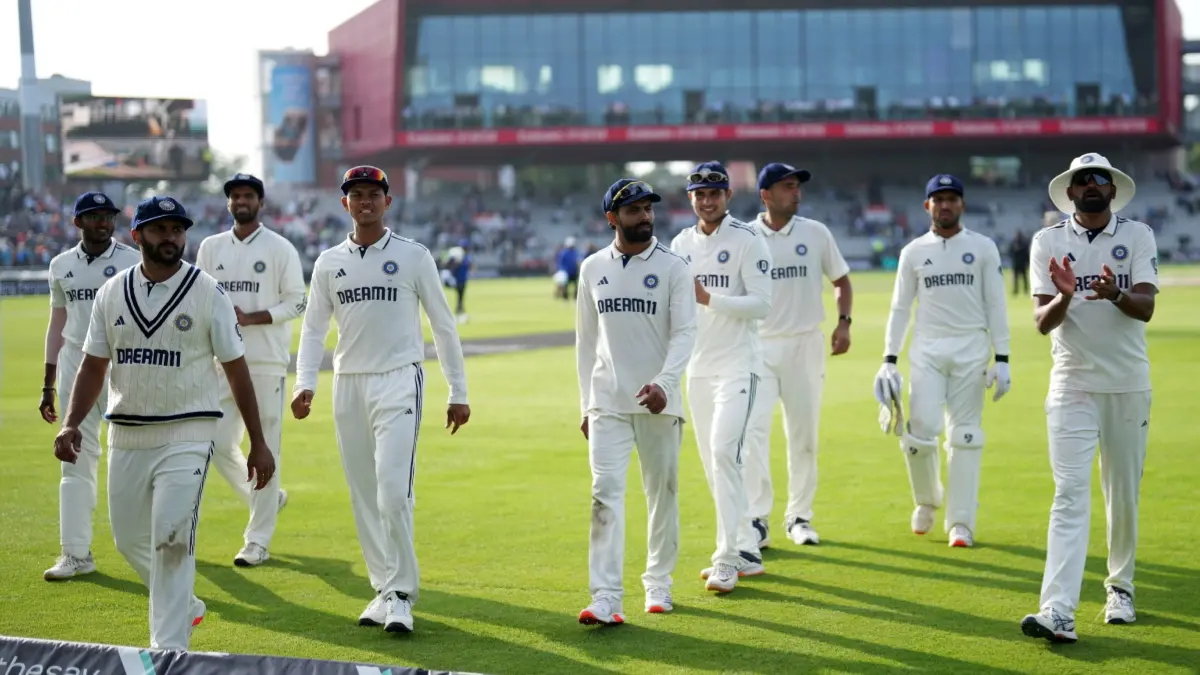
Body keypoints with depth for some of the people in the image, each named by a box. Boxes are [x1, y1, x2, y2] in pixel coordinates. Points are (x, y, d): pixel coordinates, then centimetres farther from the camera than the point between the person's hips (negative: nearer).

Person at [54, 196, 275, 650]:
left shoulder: (207, 293, -5)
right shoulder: (112, 293, 5)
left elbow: (236, 370, -2)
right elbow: (93, 365, 10)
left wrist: (258, 443, -3)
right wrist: (71, 424, -5)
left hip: (187, 435, -5)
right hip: (126, 437, 5)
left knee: (171, 539, -15)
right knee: (130, 539, 14)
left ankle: (169, 651, -10)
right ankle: (185, 606, 39)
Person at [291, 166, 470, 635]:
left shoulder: (413, 257, 1)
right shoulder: (328, 263, 10)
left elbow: (443, 325, 4)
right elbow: (313, 328, 9)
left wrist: (458, 393, 2)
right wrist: (305, 384, -8)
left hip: (398, 383, -4)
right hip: (348, 385, 4)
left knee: (393, 491, -15)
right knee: (363, 495, 6)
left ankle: (401, 595, -8)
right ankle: (384, 590, 16)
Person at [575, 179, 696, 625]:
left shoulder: (672, 267, -2)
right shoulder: (593, 269, 7)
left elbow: (684, 333, -10)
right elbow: (586, 340, 13)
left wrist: (664, 382, -27)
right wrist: (586, 405, 10)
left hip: (659, 401, -1)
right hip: (608, 403, 1)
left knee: (662, 493, 7)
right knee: (605, 493, -10)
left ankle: (658, 584, 24)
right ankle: (606, 599, -14)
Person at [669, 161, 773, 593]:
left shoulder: (747, 241, -8)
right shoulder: (681, 244, 11)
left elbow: (762, 304, -14)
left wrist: (709, 299, -23)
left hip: (737, 362, -7)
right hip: (697, 365, 7)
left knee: (724, 452, -18)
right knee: (712, 461, 9)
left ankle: (727, 560, -16)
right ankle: (747, 552, 19)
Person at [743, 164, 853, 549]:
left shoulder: (815, 233, 4)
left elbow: (841, 281, 12)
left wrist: (843, 322, -4)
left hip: (805, 344, 2)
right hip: (759, 347, -2)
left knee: (804, 436, 7)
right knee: (753, 430, -15)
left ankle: (799, 517, 20)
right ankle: (757, 519, -11)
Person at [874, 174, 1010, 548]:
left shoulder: (983, 248, 4)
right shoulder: (913, 251, 7)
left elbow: (996, 305, 2)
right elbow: (900, 308, 8)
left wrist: (1002, 359, -5)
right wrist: (889, 359, 1)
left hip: (971, 349, -1)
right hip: (927, 349, 1)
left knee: (965, 435, -1)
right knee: (920, 429, -9)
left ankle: (961, 522, 4)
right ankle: (927, 500, 17)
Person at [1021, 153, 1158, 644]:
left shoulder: (1138, 237, 1)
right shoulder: (1048, 242, 2)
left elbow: (1146, 308, -11)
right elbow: (1042, 322, -5)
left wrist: (1115, 294, -33)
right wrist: (1064, 297, -27)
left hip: (1128, 386, 1)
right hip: (1072, 386, -1)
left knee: (1124, 494, 9)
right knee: (1070, 496, -10)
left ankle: (1120, 587, 29)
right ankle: (1058, 612, -18)